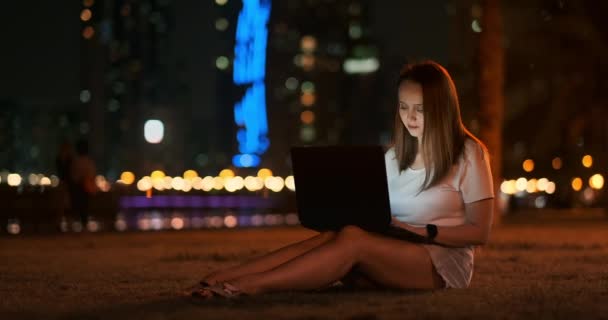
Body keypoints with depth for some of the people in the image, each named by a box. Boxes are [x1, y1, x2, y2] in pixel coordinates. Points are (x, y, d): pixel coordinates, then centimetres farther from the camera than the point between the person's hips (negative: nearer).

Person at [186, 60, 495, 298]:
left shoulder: (468, 154, -3)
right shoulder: (395, 155, 15)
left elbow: (480, 231, -5)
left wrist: (422, 232, -18)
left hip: (445, 263, -5)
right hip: (392, 257, 5)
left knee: (351, 239, -32)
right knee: (332, 237, -26)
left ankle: (250, 285, -44)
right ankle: (220, 278, -42)